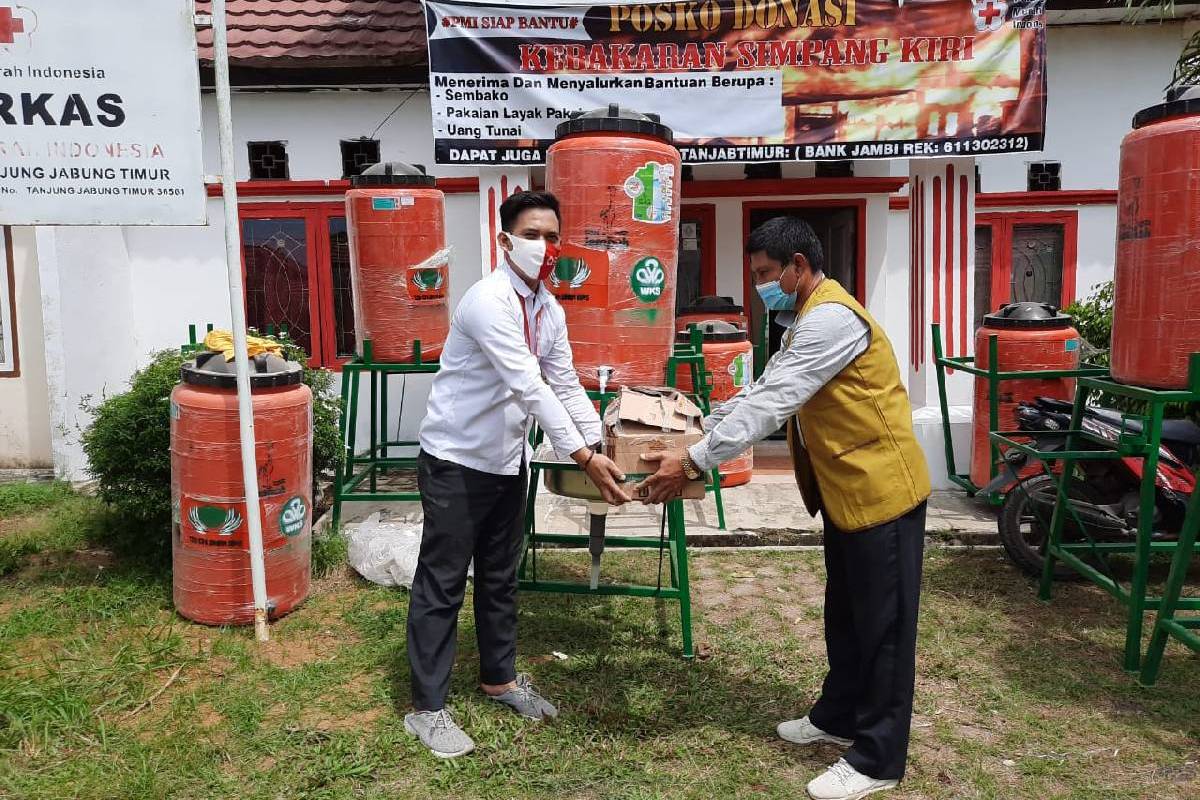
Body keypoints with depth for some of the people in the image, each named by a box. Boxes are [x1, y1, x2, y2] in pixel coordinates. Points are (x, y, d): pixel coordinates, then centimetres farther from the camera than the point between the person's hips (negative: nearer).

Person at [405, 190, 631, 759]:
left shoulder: (550, 309, 3)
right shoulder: (489, 300, -23)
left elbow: (565, 386, 9)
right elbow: (529, 387, -31)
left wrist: (603, 448, 1)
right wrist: (584, 459, -34)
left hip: (508, 461, 8)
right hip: (456, 460, -8)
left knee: (500, 577, 19)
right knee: (442, 584, 2)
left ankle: (499, 677, 36)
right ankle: (426, 706, 15)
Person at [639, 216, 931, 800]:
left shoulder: (831, 319, -22)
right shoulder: (809, 319, 14)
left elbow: (771, 404, -27)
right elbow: (765, 389, 16)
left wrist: (692, 462, -27)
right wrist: (704, 427, 8)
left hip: (880, 489, -10)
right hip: (846, 490, 10)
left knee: (882, 624, 1)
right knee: (845, 615, 21)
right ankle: (838, 717, 37)